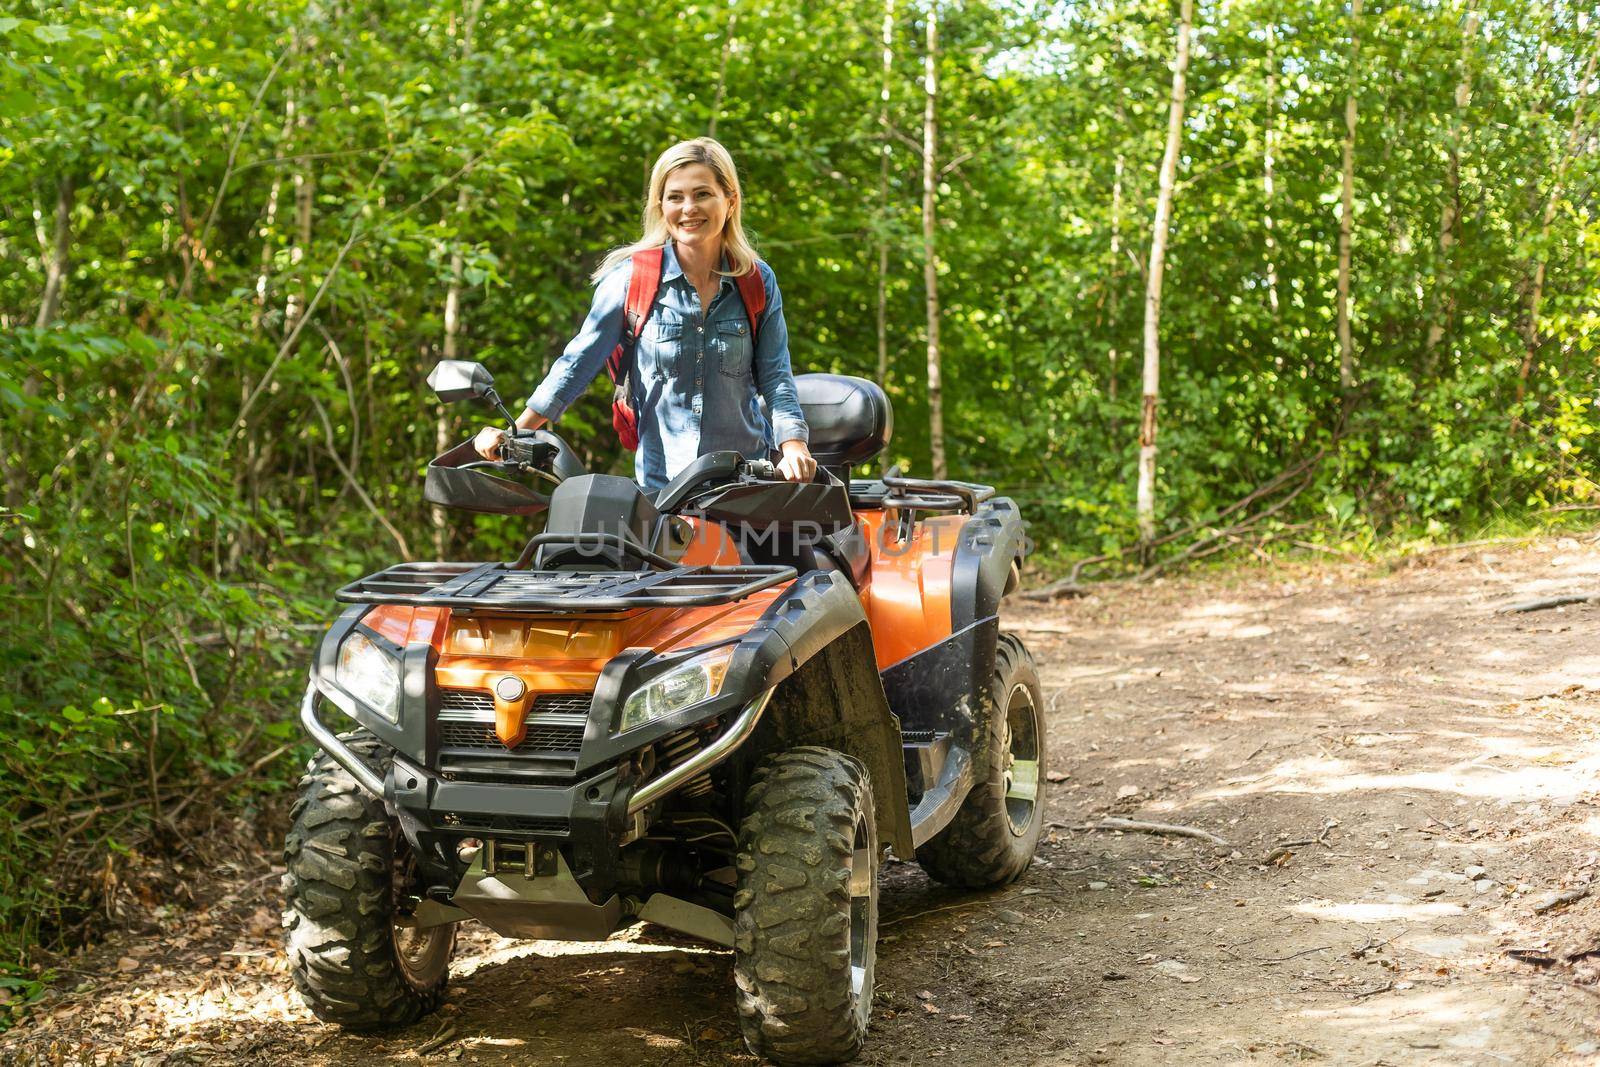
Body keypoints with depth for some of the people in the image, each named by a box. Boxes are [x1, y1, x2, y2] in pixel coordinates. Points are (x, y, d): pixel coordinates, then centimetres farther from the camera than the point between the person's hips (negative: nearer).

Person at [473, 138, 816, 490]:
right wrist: (514, 432, -5)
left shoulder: (759, 281, 4)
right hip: (659, 483, -1)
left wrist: (794, 448, -15)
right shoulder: (631, 276, -2)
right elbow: (579, 361, -1)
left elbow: (775, 377, 2)